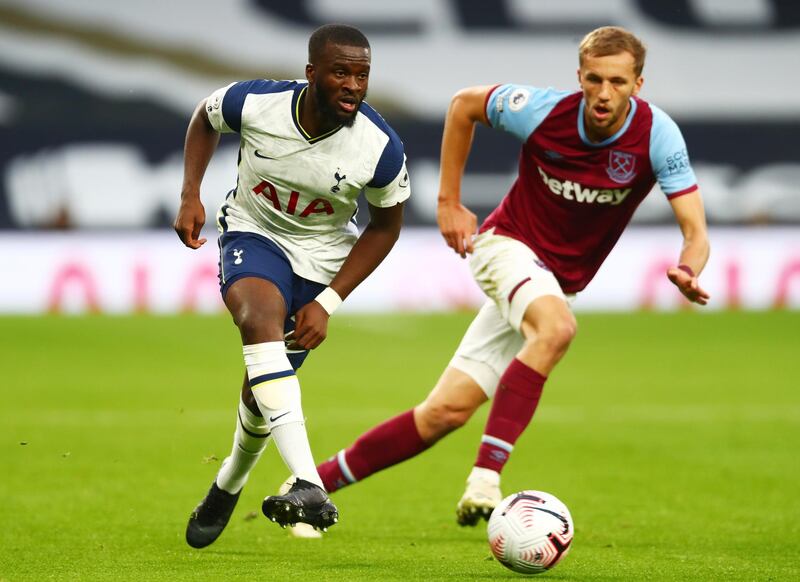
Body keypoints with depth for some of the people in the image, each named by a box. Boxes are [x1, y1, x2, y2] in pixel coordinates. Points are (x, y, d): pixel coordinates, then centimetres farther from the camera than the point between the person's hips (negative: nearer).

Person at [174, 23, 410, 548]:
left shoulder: (382, 148, -23)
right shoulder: (254, 103, -23)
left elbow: (385, 227, -6)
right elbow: (206, 118, 3)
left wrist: (329, 302, -12)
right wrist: (191, 194, -7)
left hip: (323, 259, 1)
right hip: (253, 234, -1)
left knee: (263, 390, 7)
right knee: (261, 317, -34)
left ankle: (230, 485, 43)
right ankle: (309, 485, -47)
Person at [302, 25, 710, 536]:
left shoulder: (657, 135, -17)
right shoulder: (543, 111, -19)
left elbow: (695, 230, -19)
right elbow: (464, 104, 1)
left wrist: (688, 272, -42)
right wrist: (449, 201, 1)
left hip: (559, 282, 3)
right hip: (509, 245, -3)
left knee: (447, 411, -3)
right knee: (557, 328, -37)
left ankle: (315, 481, 7)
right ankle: (484, 479, -39)